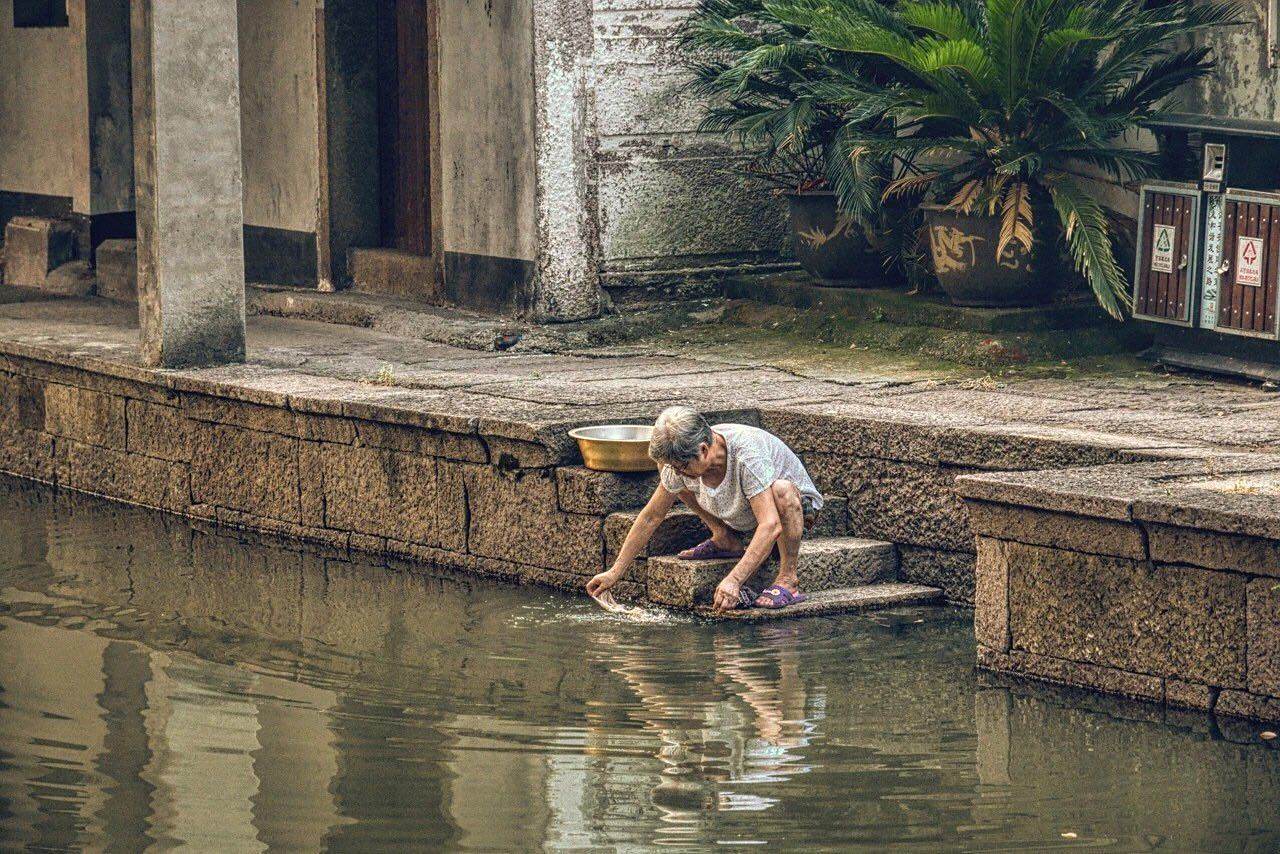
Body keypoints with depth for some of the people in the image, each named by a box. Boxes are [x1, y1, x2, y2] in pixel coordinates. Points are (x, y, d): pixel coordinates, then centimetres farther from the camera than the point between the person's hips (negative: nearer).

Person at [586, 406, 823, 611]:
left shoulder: (747, 455, -39)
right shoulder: (680, 459, -20)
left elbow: (771, 525, -46)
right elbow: (651, 518, -7)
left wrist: (734, 580, -55)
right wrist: (615, 572, -9)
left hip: (797, 509, -6)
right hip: (739, 520, 6)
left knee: (781, 490, -42)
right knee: (670, 473, -5)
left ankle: (788, 580, -25)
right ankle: (726, 540, 3)